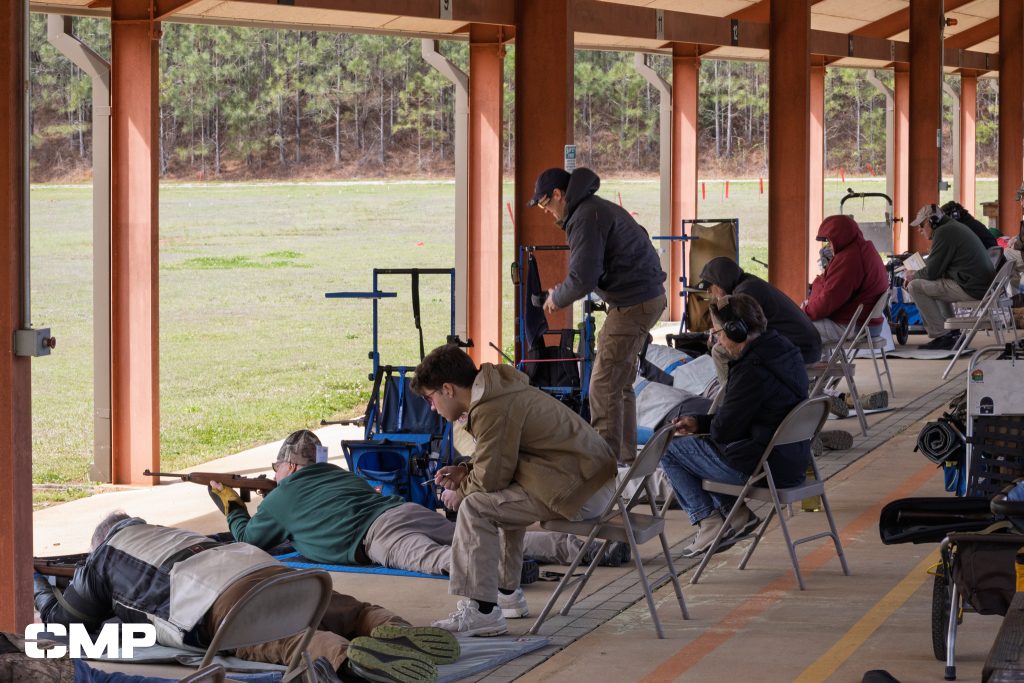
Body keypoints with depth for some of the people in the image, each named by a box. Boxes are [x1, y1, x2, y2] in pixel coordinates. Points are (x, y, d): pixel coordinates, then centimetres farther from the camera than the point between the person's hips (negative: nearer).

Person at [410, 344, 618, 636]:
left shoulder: (492, 409, -18)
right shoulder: (499, 391, 15)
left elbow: (492, 476, -15)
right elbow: (502, 459, 26)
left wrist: (460, 493, 4)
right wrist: (466, 470, 13)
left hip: (579, 489, -11)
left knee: (475, 507, -12)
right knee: (500, 497, 29)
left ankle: (482, 610, -12)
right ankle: (507, 590, 35)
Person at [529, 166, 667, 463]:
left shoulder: (586, 218, -16)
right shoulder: (599, 208, 18)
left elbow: (583, 279, -21)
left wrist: (557, 299, -2)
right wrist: (564, 291, 14)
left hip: (634, 303, -11)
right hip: (649, 296, 11)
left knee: (604, 386, -9)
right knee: (620, 383, 18)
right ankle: (625, 456, 25)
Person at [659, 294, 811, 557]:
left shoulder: (752, 369, -24)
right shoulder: (785, 350, 7)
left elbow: (724, 429, -17)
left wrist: (700, 425, 6)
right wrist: (699, 422, 11)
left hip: (765, 466, -10)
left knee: (669, 449, 3)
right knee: (701, 443, 27)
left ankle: (708, 520, 5)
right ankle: (737, 513, 18)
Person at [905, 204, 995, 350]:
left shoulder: (944, 232, -11)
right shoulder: (954, 227, 21)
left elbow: (932, 272, -10)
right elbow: (939, 266, 28)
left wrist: (913, 276, 9)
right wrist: (916, 274, 23)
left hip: (972, 288, -11)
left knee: (915, 286, -8)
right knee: (936, 285, 33)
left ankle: (941, 336, -7)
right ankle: (953, 333, 27)